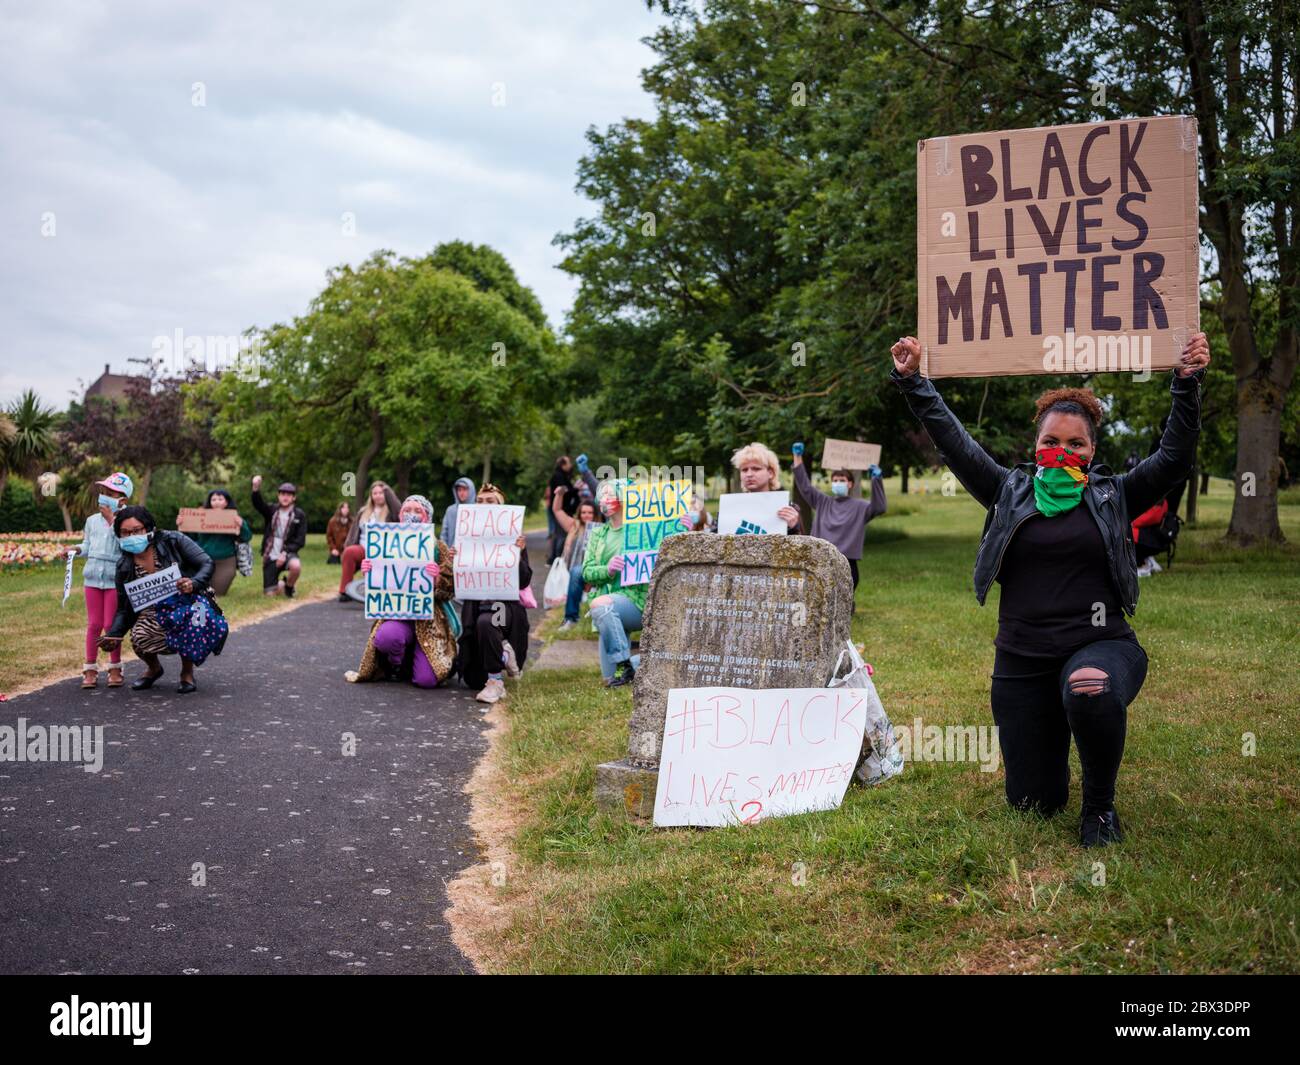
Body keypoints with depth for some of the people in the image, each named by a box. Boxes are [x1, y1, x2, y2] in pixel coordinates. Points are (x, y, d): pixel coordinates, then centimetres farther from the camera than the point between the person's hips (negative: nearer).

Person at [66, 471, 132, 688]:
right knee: (94, 624, 7)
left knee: (111, 624, 0)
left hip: (115, 578, -4)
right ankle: (90, 669, 13)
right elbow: (88, 546, 17)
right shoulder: (92, 520, 10)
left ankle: (115, 668, 14)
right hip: (93, 575, 4)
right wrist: (77, 549, -3)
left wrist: (111, 519, -16)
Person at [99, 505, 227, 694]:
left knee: (197, 615, -39)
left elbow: (207, 564, -11)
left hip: (189, 602, -3)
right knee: (140, 637, -29)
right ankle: (154, 668, 13)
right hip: (155, 611, 3)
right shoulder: (125, 567, -1)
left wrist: (193, 584, -32)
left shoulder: (172, 541, -10)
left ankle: (187, 673, -10)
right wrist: (114, 634, -14)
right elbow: (124, 607, 3)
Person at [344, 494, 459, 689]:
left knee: (426, 680, -19)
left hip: (430, 617, -2)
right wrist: (368, 572, -9)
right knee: (385, 637, -36)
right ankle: (397, 667, 1)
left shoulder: (439, 548, 2)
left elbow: (450, 590, -4)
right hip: (397, 612, 2)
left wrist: (437, 579, -24)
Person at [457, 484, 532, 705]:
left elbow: (524, 581, -5)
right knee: (473, 679, -1)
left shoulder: (513, 538, 0)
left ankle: (496, 683, -27)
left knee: (486, 621, -42)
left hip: (506, 602, -4)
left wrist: (519, 554, -20)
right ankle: (502, 652, 30)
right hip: (475, 603, 4)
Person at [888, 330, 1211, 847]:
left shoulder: (1113, 496, 5)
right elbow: (955, 443, 2)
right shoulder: (1010, 492, 6)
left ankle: (1100, 807, -13)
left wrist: (1187, 383, -15)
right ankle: (1049, 737, 46)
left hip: (1100, 644, -2)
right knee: (1034, 802, 7)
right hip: (1021, 662, 2)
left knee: (1091, 693, -42)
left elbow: (1174, 456, -5)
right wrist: (911, 381, -5)